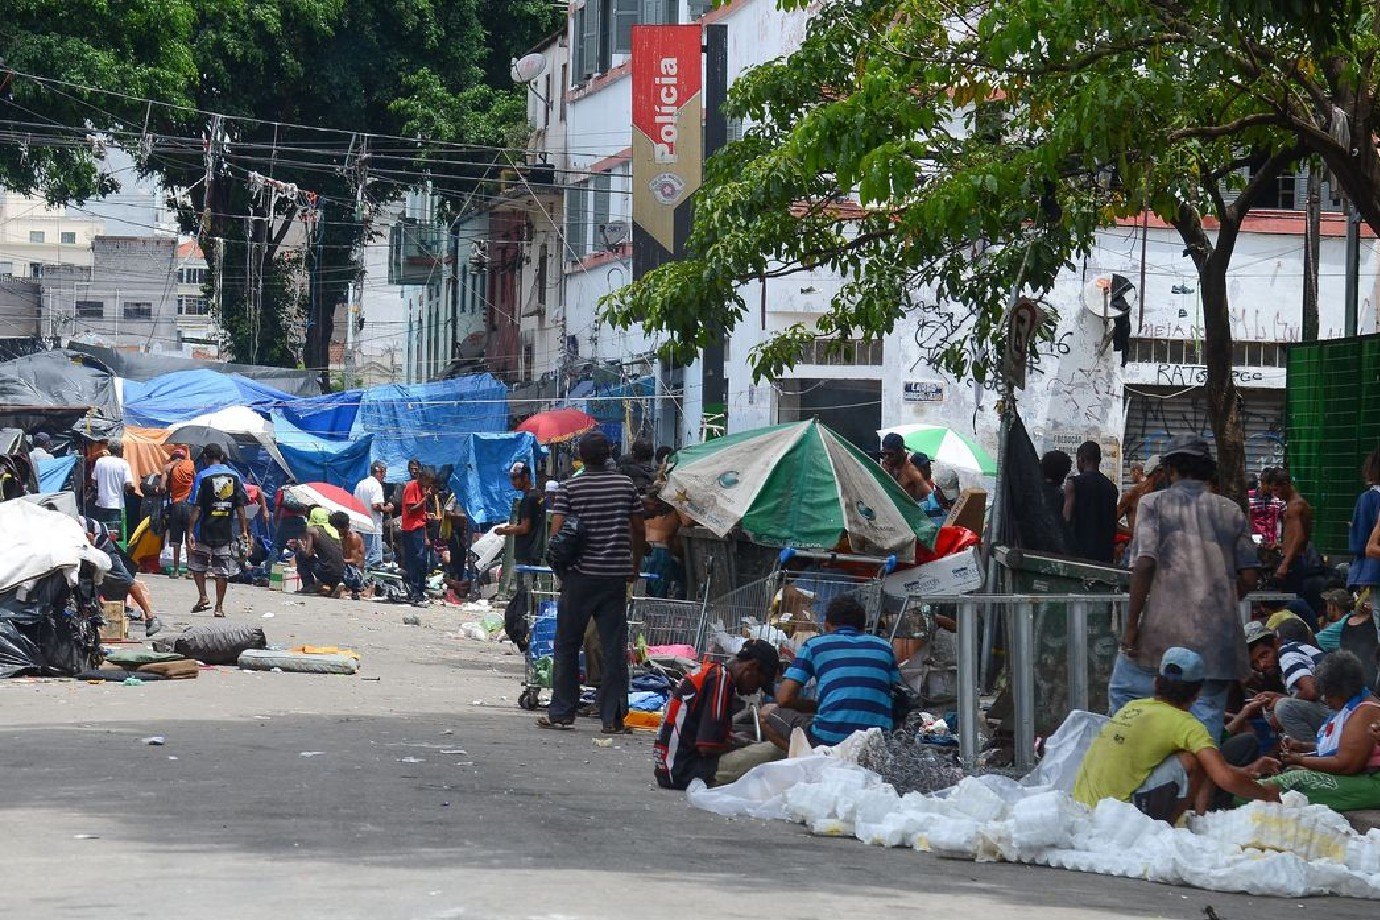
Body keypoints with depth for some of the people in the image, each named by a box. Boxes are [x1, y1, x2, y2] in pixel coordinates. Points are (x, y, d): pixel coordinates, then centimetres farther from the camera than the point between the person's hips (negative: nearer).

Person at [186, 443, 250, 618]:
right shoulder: (234, 476, 4)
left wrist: (190, 531, -9)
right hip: (227, 531, 3)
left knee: (197, 563, 16)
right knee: (223, 568, 6)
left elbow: (196, 507, -10)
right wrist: (244, 530, 7)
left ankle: (203, 597, 5)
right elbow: (240, 506, 3)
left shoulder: (203, 476, -6)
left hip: (205, 530, -2)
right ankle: (219, 606, 7)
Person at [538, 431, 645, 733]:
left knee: (567, 645, 8)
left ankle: (561, 712, 9)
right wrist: (636, 565, 19)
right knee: (614, 647, 4)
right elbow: (639, 530, 6)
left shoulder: (570, 487, -4)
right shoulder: (626, 485, 2)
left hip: (580, 575, -2)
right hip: (616, 574, 2)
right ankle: (613, 717, 2)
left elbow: (556, 531, -8)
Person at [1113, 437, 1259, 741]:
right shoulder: (1231, 511, 12)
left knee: (1123, 693, 14)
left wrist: (1131, 624, -7)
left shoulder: (1154, 503, 2)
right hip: (1218, 636, 3)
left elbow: (1144, 565, -10)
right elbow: (1248, 578, 9)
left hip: (1163, 631, -3)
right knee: (1208, 715, 4)